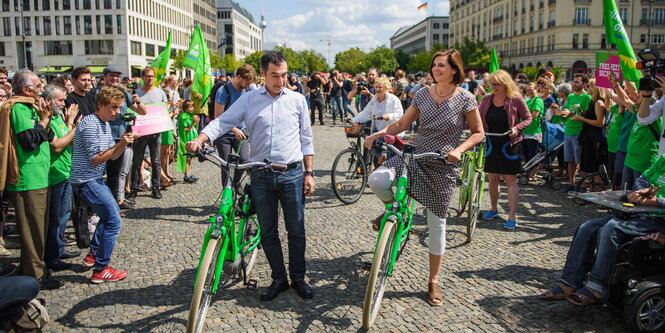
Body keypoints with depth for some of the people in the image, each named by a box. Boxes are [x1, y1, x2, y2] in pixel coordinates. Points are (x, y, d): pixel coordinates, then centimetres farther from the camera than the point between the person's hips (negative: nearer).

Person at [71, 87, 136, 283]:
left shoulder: (105, 124, 12)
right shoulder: (90, 125, -18)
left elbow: (113, 156, 10)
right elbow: (95, 159, -21)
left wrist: (123, 143, -8)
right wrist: (119, 144, -24)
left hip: (95, 179, 10)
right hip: (87, 181, -10)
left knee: (111, 213, 23)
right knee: (113, 221, -10)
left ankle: (93, 255, 33)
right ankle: (100, 270, -4)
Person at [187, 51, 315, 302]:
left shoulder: (297, 100, 5)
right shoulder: (248, 100, 4)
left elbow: (306, 139, 8)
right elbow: (222, 122, -4)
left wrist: (309, 173, 4)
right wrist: (199, 139, -22)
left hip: (292, 174, 0)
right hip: (261, 177, 1)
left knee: (296, 231, 7)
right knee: (268, 233, 9)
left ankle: (298, 278, 24)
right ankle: (279, 279, 25)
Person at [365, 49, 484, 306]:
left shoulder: (465, 99, -5)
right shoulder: (423, 94, 4)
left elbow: (478, 132, 0)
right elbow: (402, 124, 7)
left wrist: (459, 150, -17)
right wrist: (378, 134, -8)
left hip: (443, 166, -2)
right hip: (414, 155, 3)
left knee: (437, 222, 5)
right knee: (377, 180, -26)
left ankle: (433, 280, 22)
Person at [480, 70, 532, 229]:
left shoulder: (516, 99, -9)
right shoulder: (487, 99, 2)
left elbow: (528, 118, -2)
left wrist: (516, 128, -19)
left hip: (509, 144, -4)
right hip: (492, 144, 4)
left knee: (510, 180, -3)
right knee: (492, 179, 13)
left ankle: (512, 217, 2)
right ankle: (494, 209, 33)